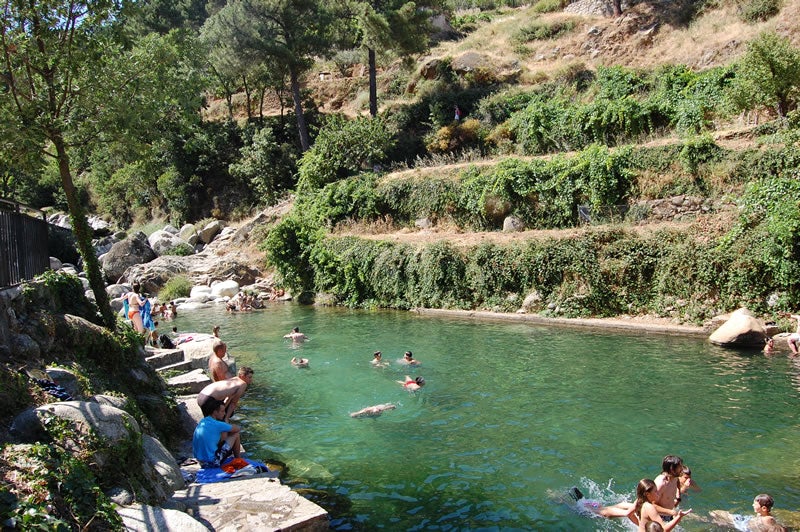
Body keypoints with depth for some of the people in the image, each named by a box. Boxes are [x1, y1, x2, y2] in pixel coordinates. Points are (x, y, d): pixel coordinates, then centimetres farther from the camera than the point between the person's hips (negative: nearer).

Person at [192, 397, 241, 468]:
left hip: (202, 463, 9)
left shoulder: (201, 423, 8)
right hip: (213, 462, -9)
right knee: (236, 435, 1)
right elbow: (237, 429, -2)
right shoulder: (216, 424, -17)